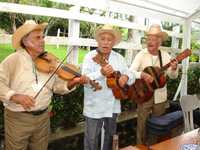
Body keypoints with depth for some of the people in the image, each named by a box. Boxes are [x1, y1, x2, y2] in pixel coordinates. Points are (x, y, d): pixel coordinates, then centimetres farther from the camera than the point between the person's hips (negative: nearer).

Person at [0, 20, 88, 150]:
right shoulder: (14, 59, -10)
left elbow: (58, 85, 1)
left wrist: (72, 83, -17)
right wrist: (14, 96, -31)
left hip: (43, 116, 4)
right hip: (18, 118, -4)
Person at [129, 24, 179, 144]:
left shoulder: (165, 56, 0)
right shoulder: (141, 55, -8)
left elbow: (173, 76, 1)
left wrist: (174, 69, -20)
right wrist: (142, 74, -33)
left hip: (160, 96, 3)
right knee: (142, 124, 5)